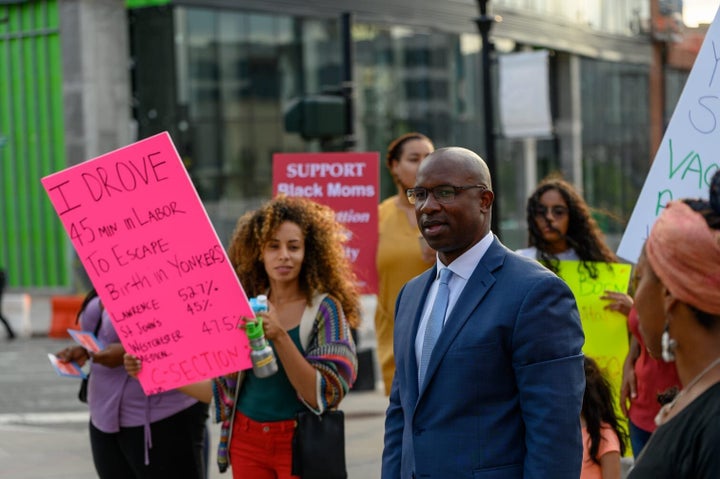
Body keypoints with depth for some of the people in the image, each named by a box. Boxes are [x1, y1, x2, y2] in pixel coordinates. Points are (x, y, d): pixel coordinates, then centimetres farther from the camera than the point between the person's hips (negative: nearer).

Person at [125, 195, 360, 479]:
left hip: (299, 444, -3)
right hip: (247, 443, 4)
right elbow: (221, 389, 7)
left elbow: (320, 395, -14)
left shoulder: (324, 309, -6)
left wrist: (280, 337, -24)